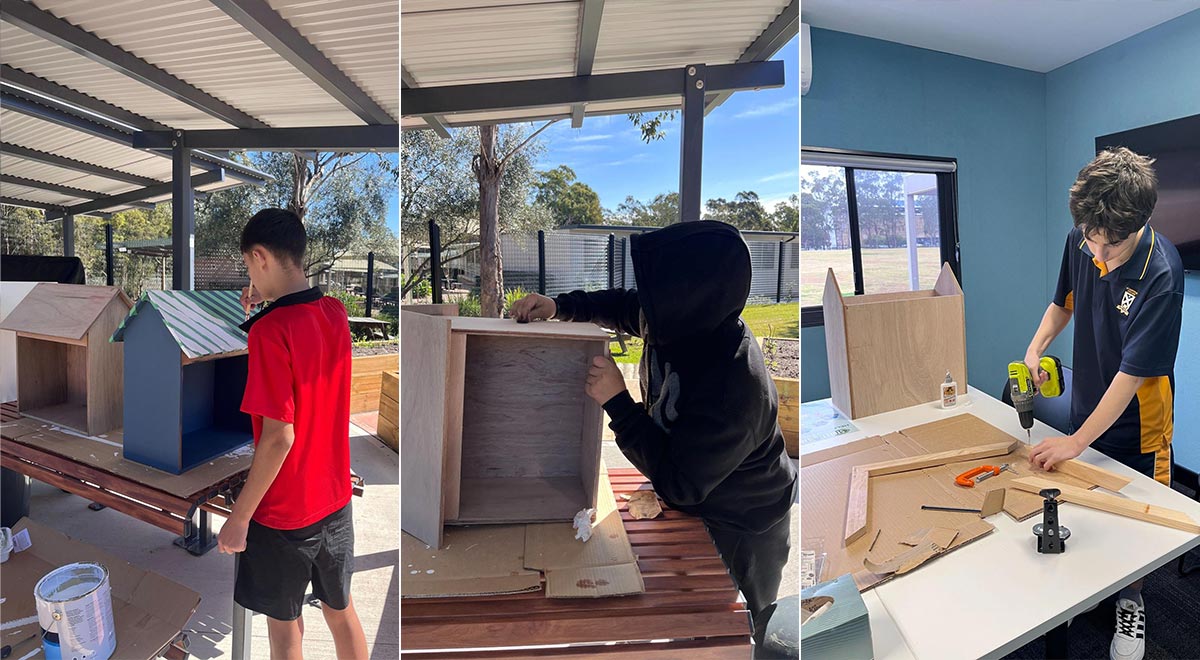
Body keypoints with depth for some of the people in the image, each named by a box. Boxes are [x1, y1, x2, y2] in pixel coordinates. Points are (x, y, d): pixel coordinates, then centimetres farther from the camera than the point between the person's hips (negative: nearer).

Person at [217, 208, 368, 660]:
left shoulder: (271, 330, -23)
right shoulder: (335, 312, -3)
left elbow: (278, 437, -23)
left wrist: (239, 517, -13)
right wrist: (267, 311, 9)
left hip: (283, 513, -6)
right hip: (335, 500, 6)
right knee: (341, 610, 22)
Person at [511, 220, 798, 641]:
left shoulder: (735, 389, -41)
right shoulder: (692, 323, -20)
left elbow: (678, 484, -30)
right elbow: (622, 307, 2)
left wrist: (616, 402, -32)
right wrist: (560, 306, -12)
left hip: (739, 531, -7)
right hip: (693, 497, 7)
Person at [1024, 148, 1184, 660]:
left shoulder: (1160, 275, -29)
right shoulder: (1080, 242, -11)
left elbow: (1131, 374, -26)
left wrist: (1077, 442, -23)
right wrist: (1035, 348, -10)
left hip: (1135, 425, -5)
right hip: (1086, 406, 5)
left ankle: (1129, 601, 36)